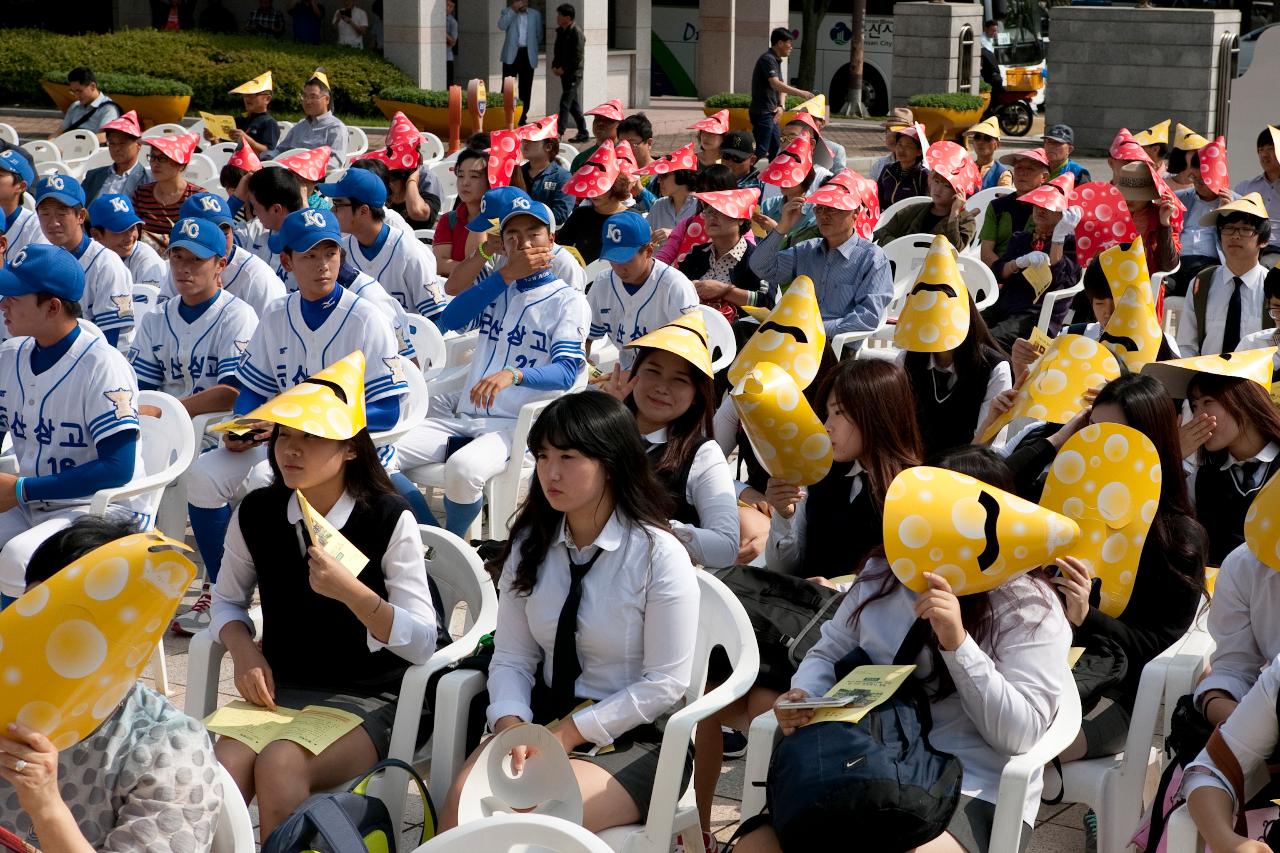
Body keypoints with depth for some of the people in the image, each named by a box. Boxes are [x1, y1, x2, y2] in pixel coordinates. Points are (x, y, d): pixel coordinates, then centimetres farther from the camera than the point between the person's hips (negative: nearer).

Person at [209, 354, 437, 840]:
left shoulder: (389, 519, -10)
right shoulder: (257, 513, 2)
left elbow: (422, 643, -13)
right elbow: (227, 600, 18)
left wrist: (349, 590, -28)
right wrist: (244, 651, -4)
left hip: (366, 699, -3)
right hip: (279, 690, 3)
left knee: (279, 765, -31)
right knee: (220, 770, -28)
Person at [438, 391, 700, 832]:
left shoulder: (659, 556, -10)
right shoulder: (530, 546, 6)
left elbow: (665, 684, -11)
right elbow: (511, 658, 5)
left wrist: (568, 734, -15)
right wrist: (511, 726, -16)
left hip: (633, 740, -4)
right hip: (546, 722, 4)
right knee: (461, 803, -24)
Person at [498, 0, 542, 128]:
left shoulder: (535, 14, 11)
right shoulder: (507, 12, 5)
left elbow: (539, 35, 19)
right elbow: (501, 26, -15)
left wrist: (531, 45, 14)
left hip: (528, 55, 2)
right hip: (511, 54, -2)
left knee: (525, 89, 3)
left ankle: (522, 118, 9)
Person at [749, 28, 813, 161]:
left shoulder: (776, 60, 16)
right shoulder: (768, 59, -16)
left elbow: (781, 85, 19)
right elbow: (775, 84, -29)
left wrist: (780, 106, 0)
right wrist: (801, 93, -33)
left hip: (771, 113, 10)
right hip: (762, 113, -10)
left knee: (776, 148, 13)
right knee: (761, 150, -11)